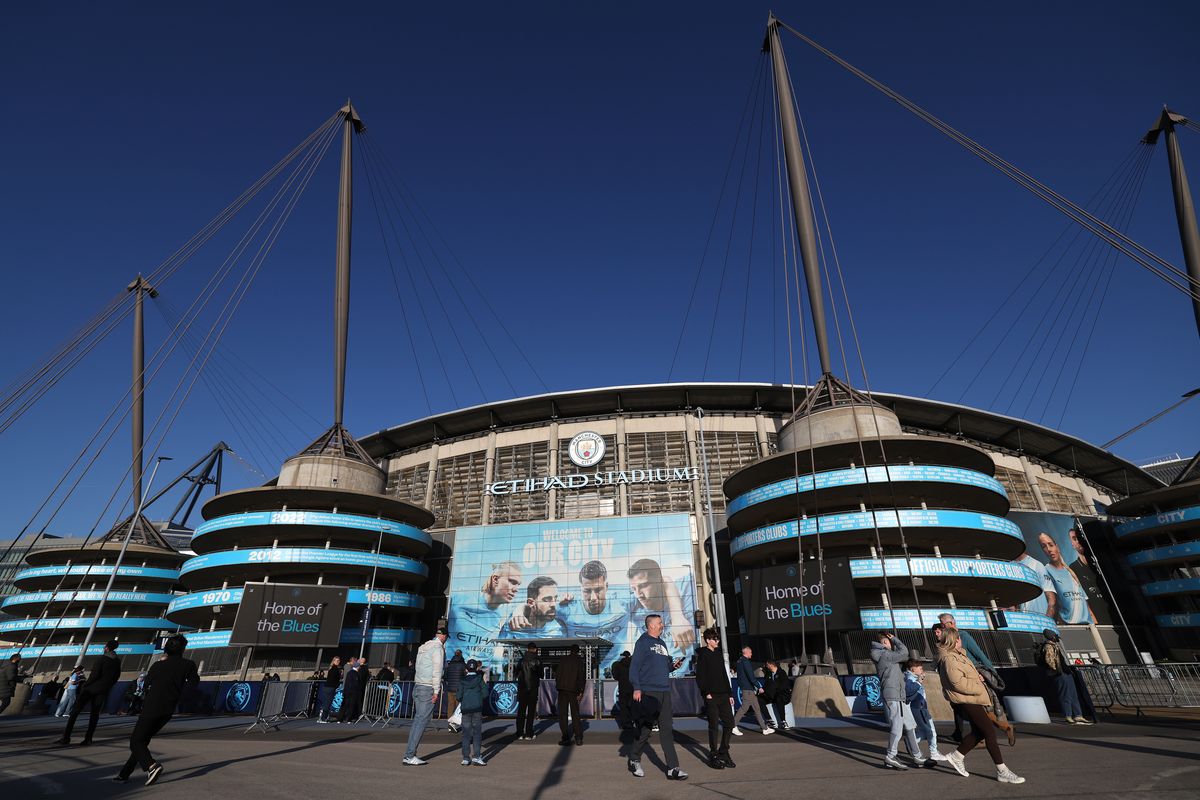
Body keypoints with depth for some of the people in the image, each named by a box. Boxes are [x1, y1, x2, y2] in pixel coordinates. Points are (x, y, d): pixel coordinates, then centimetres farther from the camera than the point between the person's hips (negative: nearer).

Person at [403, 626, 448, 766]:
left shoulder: (423, 647, 16)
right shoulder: (438, 647, -9)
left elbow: (419, 667, 15)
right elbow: (437, 670, -15)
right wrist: (436, 691, -14)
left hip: (417, 686, 8)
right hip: (428, 688, -8)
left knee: (417, 720, 10)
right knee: (422, 721, -5)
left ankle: (409, 755, 10)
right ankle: (409, 756, -6)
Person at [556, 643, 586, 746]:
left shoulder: (562, 659, 3)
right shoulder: (580, 660, -1)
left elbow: (557, 674, 3)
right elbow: (582, 676, -4)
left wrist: (558, 685, 12)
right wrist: (581, 691, -1)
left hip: (562, 689, 0)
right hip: (574, 690, 0)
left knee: (562, 714, 6)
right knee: (575, 714, 11)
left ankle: (566, 738, 2)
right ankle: (579, 738, 8)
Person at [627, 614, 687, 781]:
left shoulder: (662, 643, 17)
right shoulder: (643, 642, -6)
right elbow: (634, 666, -11)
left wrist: (673, 666, 1)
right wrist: (636, 688, -18)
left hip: (664, 692, 7)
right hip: (648, 691, -7)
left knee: (667, 729, 4)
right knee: (646, 728, 1)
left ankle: (673, 769, 6)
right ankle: (634, 760, 21)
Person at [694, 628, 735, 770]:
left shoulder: (719, 654, 15)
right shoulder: (703, 654, -6)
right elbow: (700, 676, -11)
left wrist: (730, 693, 15)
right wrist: (706, 693, -16)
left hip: (723, 695, 7)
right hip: (711, 696, -7)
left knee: (729, 723, 6)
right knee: (714, 726, -1)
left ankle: (723, 753, 20)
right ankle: (713, 756, 11)